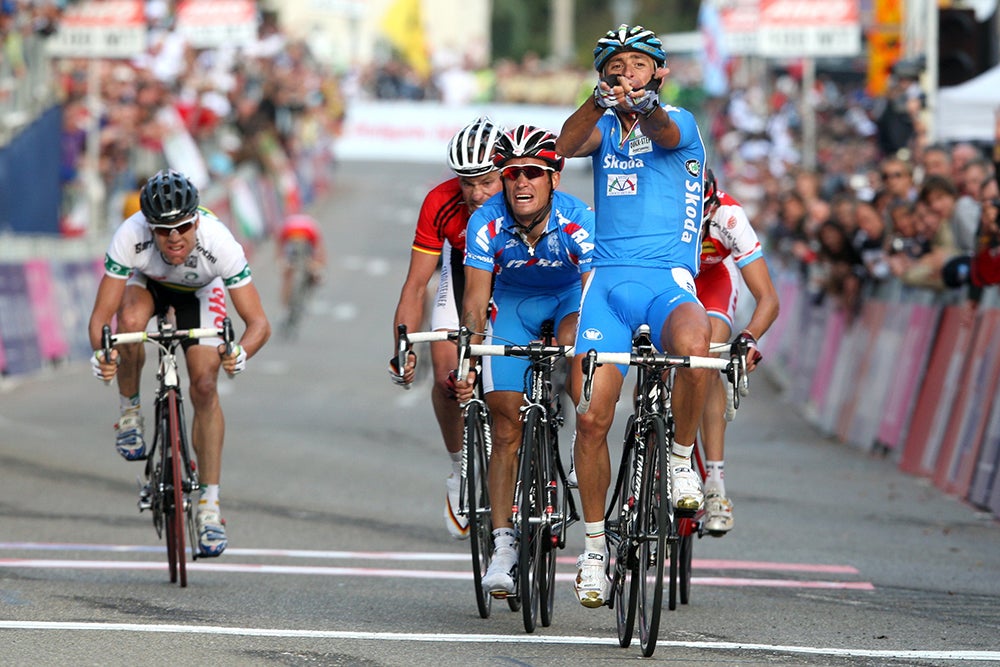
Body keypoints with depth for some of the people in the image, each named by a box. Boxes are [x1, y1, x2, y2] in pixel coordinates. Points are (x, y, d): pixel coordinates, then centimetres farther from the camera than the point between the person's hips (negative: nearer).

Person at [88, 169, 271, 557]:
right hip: (147, 282, 0)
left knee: (205, 388, -14)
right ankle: (130, 412, -7)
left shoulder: (219, 244, -40)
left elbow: (259, 322, -39)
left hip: (199, 291, 0)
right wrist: (101, 352, -58)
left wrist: (240, 353, -60)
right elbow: (101, 315, -36)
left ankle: (209, 505, -4)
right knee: (130, 322, -35)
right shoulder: (130, 237, -39)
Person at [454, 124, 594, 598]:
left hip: (569, 296, -1)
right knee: (507, 423, -7)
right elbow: (476, 297, -25)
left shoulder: (578, 221, -30)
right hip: (512, 302, 1)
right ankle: (503, 545, -5)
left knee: (572, 341, -36)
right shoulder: (487, 223, -26)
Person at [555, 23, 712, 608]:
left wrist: (644, 105, -46)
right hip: (608, 280, 3)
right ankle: (595, 546, 10)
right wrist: (600, 101, -33)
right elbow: (568, 145, -12)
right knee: (592, 418, -5)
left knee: (692, 342, -37)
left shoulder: (679, 123, 4)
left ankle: (682, 460, -14)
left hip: (668, 279, -3)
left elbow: (664, 135, -22)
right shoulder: (603, 127, 13)